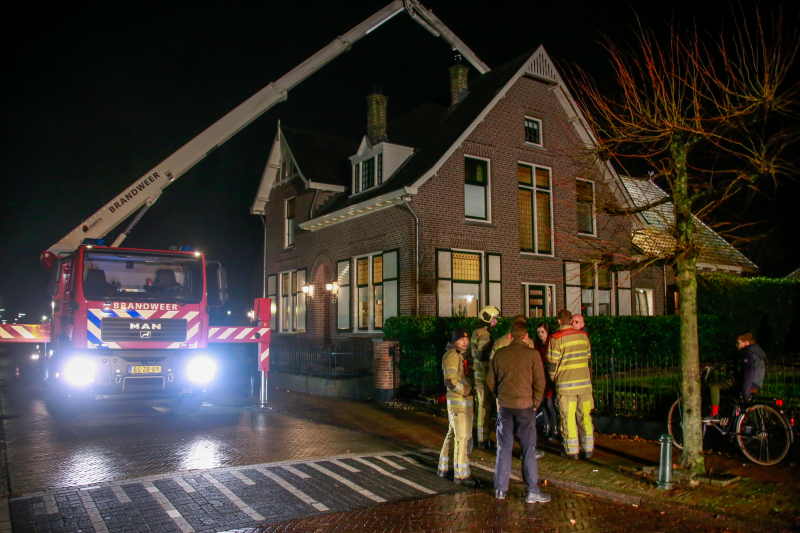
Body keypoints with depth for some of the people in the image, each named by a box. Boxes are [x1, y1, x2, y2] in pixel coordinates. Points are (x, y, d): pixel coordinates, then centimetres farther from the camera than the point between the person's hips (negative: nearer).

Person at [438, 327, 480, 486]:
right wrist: (467, 391, -17)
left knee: (452, 435, 17)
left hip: (464, 401, 10)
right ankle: (461, 475, 1)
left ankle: (444, 468, 27)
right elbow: (450, 381, -25)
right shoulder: (452, 355, -16)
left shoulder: (460, 354, 16)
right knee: (463, 438, -6)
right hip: (459, 403, -10)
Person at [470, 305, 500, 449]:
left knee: (479, 405, 16)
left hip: (476, 373, 10)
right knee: (484, 407, -4)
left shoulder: (476, 333, 14)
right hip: (482, 375, -10)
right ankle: (483, 440, 2)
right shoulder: (484, 334, -16)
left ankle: (478, 435, 25)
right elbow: (483, 358, -22)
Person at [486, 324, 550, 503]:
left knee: (504, 448, 11)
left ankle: (500, 489, 17)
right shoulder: (532, 354, -7)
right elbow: (539, 382, -7)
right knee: (528, 449, 3)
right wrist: (535, 403, 4)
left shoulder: (499, 353, 4)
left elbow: (490, 379, 10)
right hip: (525, 405, -3)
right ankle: (532, 491, 5)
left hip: (504, 406, 3)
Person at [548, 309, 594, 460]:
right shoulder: (583, 336, 6)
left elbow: (552, 364, -8)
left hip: (566, 384, -4)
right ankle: (588, 449, 18)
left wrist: (553, 378, 9)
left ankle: (572, 451, 9)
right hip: (585, 382, 5)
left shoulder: (556, 338, -10)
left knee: (568, 418, 4)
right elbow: (588, 358, 15)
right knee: (585, 416, 12)